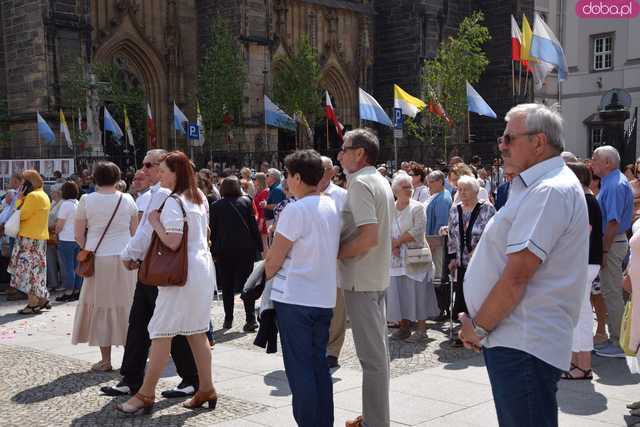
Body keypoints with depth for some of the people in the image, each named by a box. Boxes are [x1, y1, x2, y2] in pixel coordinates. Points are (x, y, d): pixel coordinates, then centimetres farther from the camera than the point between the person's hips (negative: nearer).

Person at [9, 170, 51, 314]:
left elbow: (21, 215, -15)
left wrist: (19, 199, -5)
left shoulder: (33, 196, -15)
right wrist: (22, 198, 8)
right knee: (36, 270, 14)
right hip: (39, 237, 10)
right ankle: (42, 299, 17)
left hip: (30, 238, -10)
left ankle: (33, 303, -4)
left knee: (29, 269, -6)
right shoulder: (43, 195, 17)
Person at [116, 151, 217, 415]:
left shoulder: (173, 202, -15)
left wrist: (155, 222, -11)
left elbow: (172, 242, -22)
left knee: (161, 332, -5)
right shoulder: (199, 198, 12)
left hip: (182, 272, -9)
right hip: (203, 267, 9)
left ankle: (146, 395, 0)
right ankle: (206, 390, 17)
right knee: (197, 331, 13)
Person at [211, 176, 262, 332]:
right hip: (246, 248, 0)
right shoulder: (246, 201, 1)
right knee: (246, 283, 3)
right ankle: (251, 319, -5)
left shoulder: (216, 206, 1)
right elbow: (254, 225, -1)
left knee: (227, 286, 10)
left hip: (224, 250, 0)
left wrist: (213, 251, 7)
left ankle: (228, 319, 11)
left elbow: (213, 230, 2)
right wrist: (258, 246, 3)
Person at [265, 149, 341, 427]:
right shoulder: (332, 206, 6)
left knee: (300, 367, 2)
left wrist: (268, 274, 8)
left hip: (294, 299, -7)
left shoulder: (296, 210, -16)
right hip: (324, 297, 7)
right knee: (319, 363, 14)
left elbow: (274, 259, -11)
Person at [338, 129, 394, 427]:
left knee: (371, 353, -4)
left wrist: (336, 254, -15)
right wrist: (343, 248, 15)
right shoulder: (381, 181, 14)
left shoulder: (360, 183, -17)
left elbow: (368, 236, -27)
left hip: (360, 278, -10)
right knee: (378, 348, 16)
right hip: (378, 275, 10)